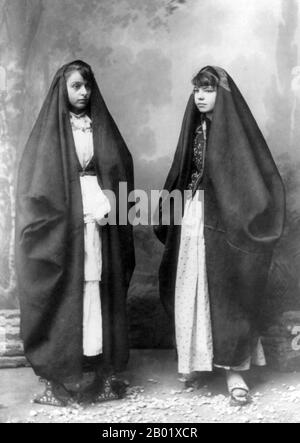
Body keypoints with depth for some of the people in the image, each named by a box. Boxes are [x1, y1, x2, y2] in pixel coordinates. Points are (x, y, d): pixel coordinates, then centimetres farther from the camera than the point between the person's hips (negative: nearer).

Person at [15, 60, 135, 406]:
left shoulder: (102, 128, 14)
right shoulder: (49, 131, 5)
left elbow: (121, 170, 9)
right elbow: (36, 182, -2)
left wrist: (109, 201, -9)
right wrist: (82, 207, -11)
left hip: (100, 225, 3)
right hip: (61, 226, -2)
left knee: (99, 292, 2)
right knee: (64, 292, -3)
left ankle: (102, 370, 9)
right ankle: (60, 375, 6)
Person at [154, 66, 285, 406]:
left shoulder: (237, 128, -5)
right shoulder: (193, 128, 11)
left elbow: (261, 178, -9)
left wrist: (247, 222, -15)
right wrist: (168, 210, 8)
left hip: (224, 223, -5)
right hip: (190, 219, 5)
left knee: (226, 292, -1)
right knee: (190, 291, 8)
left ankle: (233, 368, 10)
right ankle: (195, 358, 24)